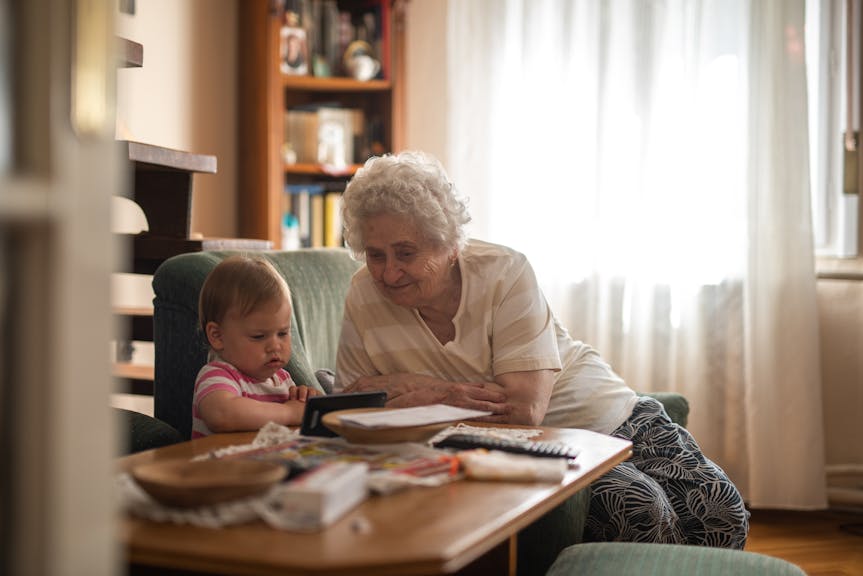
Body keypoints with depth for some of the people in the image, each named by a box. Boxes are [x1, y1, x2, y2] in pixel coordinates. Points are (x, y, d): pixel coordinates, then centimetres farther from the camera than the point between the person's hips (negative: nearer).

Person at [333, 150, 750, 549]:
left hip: (607, 414, 1)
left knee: (723, 509, -9)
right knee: (641, 508, -26)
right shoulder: (363, 298, -11)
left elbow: (526, 407, -28)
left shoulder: (504, 273, -20)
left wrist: (407, 386, -25)